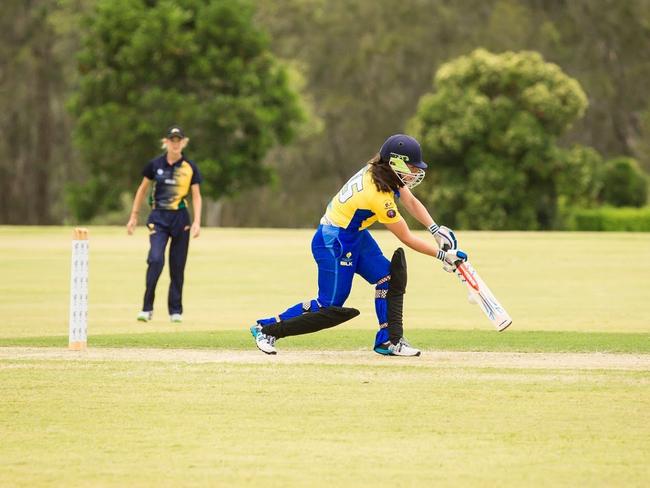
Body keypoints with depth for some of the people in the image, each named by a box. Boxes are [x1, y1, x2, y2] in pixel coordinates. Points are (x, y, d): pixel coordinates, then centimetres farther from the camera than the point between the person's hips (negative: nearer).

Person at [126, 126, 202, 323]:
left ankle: (175, 310, 16)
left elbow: (196, 196, 2)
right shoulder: (155, 165, 0)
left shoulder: (190, 168, 0)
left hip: (180, 218, 1)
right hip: (158, 218, -1)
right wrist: (134, 216, 10)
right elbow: (143, 189, 11)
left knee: (178, 266, 5)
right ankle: (147, 308, -13)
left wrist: (197, 222, -9)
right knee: (156, 259, -18)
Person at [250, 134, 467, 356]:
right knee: (331, 308, -5)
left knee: (390, 277, -2)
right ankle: (266, 328, 6)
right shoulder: (378, 195, -29)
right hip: (334, 243, -10)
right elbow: (407, 238, -21)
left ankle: (388, 341, 2)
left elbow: (411, 202, 10)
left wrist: (436, 230, -1)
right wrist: (442, 254, -16)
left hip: (356, 236, 10)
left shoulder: (378, 171, -3)